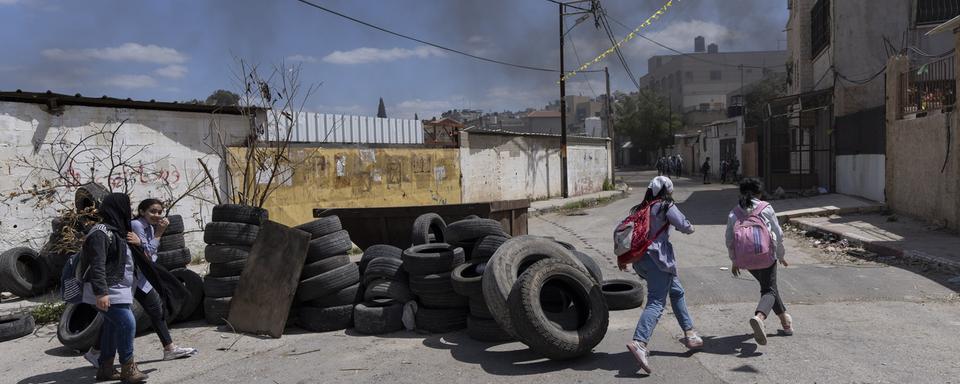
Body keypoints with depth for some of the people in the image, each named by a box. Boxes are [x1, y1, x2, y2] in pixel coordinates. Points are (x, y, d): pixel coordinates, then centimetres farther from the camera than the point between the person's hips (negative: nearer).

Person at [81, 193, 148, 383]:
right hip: (107, 292, -10)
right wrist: (100, 293, -29)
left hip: (117, 290, 10)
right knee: (127, 323, -15)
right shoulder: (101, 233, -16)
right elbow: (97, 266, -24)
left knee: (112, 327, 14)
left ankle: (106, 368, 23)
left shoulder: (114, 231, 15)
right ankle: (128, 369, -6)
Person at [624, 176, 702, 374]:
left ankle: (690, 334, 29)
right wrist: (687, 226, 16)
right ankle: (638, 342, -30)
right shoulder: (666, 206, -3)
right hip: (658, 258, -8)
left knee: (677, 292, 23)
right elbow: (687, 228, -7)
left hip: (640, 259, 8)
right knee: (656, 302, -13)